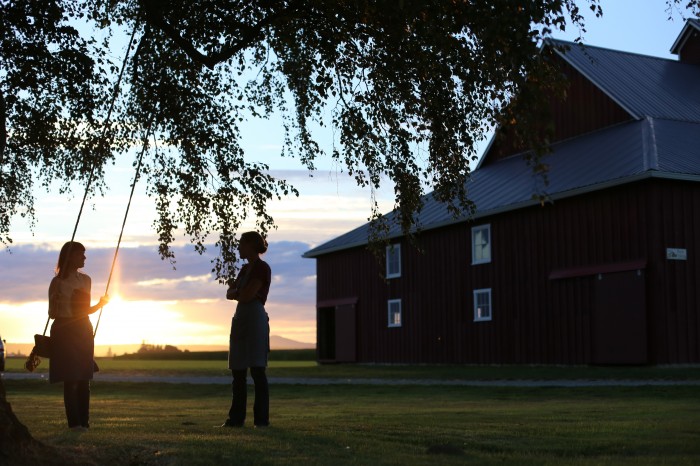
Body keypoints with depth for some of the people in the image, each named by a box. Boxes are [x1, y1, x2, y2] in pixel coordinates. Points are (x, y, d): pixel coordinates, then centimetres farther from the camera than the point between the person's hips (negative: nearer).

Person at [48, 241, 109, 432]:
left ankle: (84, 421, 8)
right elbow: (52, 313, -2)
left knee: (84, 379, 4)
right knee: (70, 378, -6)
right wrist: (55, 298, -21)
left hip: (83, 331, 5)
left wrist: (100, 304, 1)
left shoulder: (86, 280, 11)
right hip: (64, 332, -5)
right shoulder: (58, 282, -5)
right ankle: (74, 422, -2)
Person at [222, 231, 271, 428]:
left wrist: (235, 291, 6)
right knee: (238, 372, 6)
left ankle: (262, 418, -7)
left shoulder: (262, 268, -7)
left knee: (257, 369, -9)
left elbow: (247, 296, -13)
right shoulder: (245, 269, 20)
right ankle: (236, 417, 9)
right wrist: (237, 291, -6)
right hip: (240, 318, 9)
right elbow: (230, 294, 15)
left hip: (255, 318, -9)